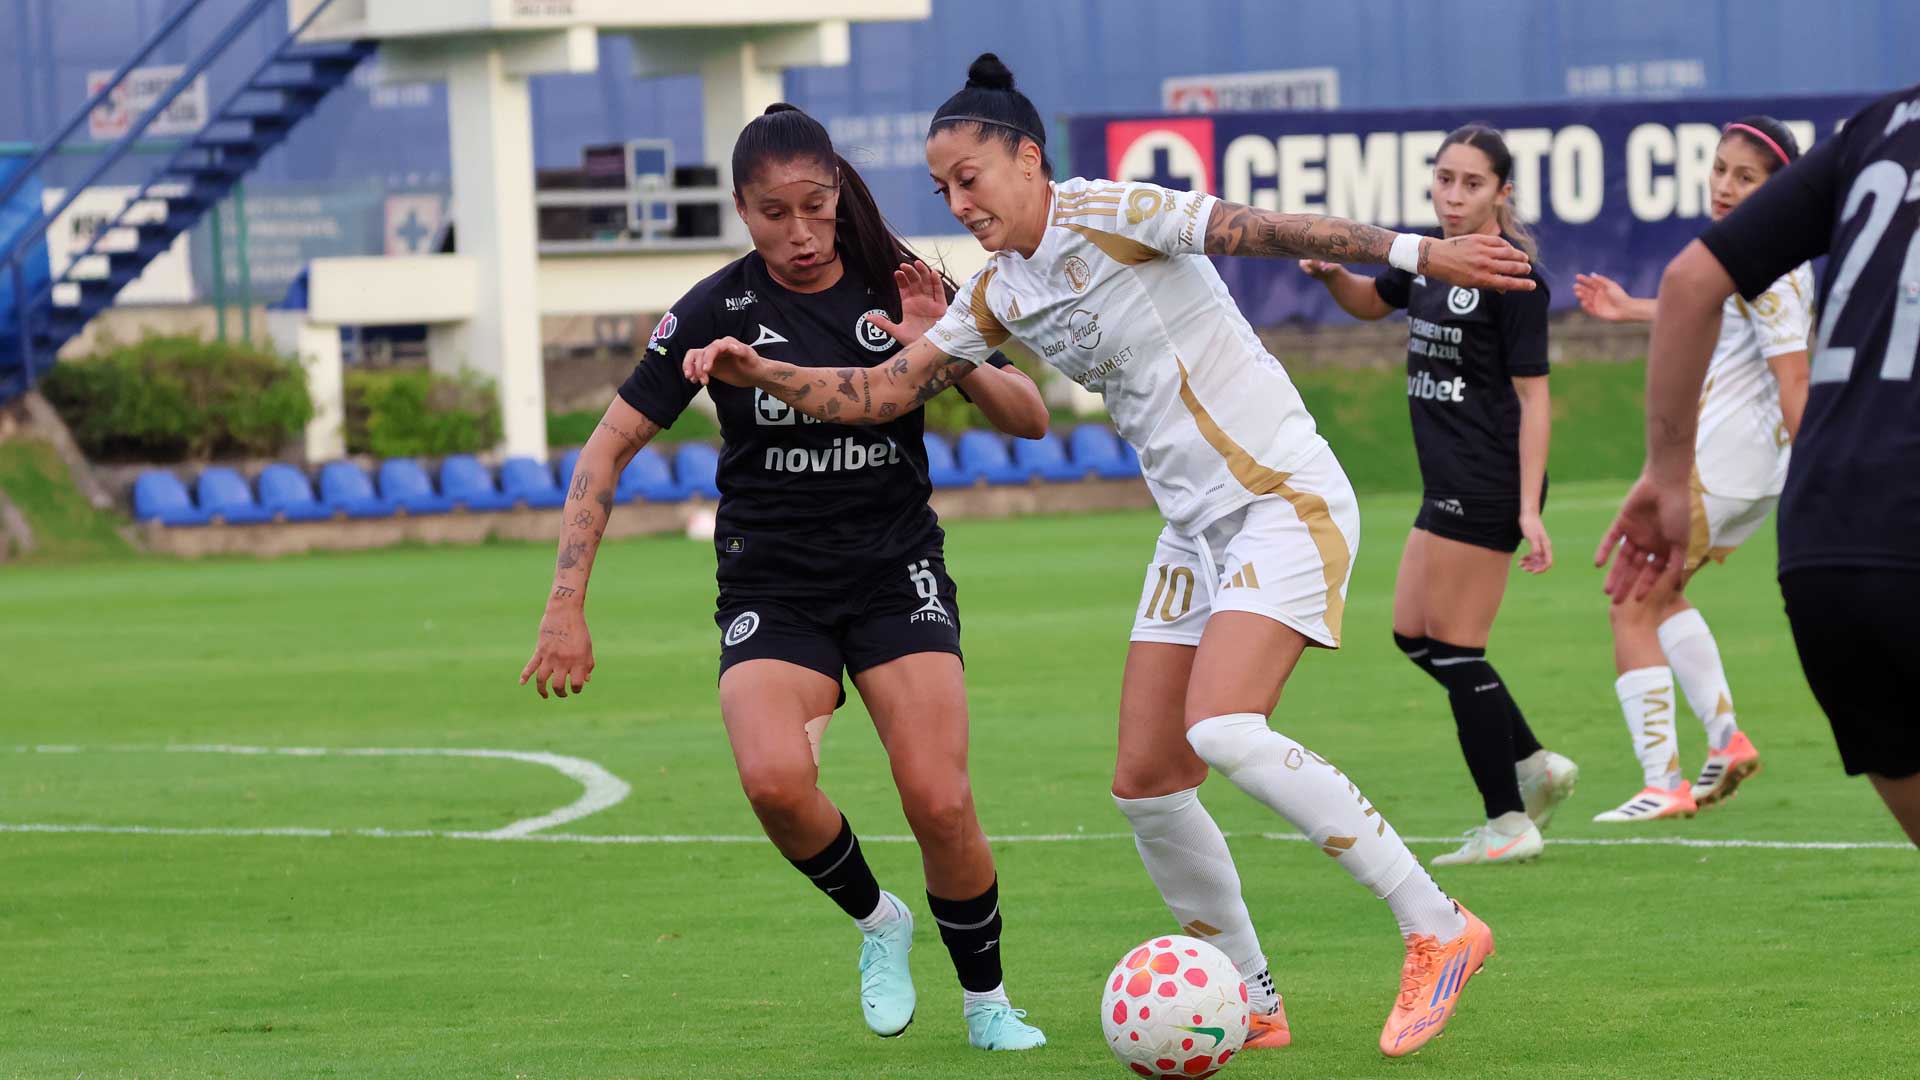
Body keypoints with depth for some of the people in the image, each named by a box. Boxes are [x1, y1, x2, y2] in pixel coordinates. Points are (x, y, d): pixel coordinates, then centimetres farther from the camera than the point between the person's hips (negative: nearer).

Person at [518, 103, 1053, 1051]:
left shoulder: (897, 283, -2)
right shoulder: (718, 310, -7)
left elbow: (1030, 419, 0)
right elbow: (608, 449, -2)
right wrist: (566, 608, -8)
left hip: (897, 572, 1)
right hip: (771, 588, -1)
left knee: (938, 801, -17)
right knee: (775, 779, -28)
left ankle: (985, 998, 8)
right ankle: (875, 920, 3)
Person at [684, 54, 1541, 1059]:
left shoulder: (1108, 216, -14)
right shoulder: (996, 295, 8)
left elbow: (1264, 230, -24)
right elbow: (881, 391, 10)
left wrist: (1418, 251, -33)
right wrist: (761, 372, -5)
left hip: (1285, 502, -8)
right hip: (1195, 528, 8)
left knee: (1223, 732, -25)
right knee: (1146, 784, 3)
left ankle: (1436, 929, -18)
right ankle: (1251, 1003, 16)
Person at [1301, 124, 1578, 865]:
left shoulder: (1512, 276, -15)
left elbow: (1533, 396, -16)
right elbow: (1371, 302, 30)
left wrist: (1529, 510, -21)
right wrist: (1331, 275, 6)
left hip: (1487, 486, -9)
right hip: (1451, 483, 9)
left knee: (1453, 646, -5)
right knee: (1414, 634, 14)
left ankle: (1508, 824, 2)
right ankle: (1534, 766, 21)